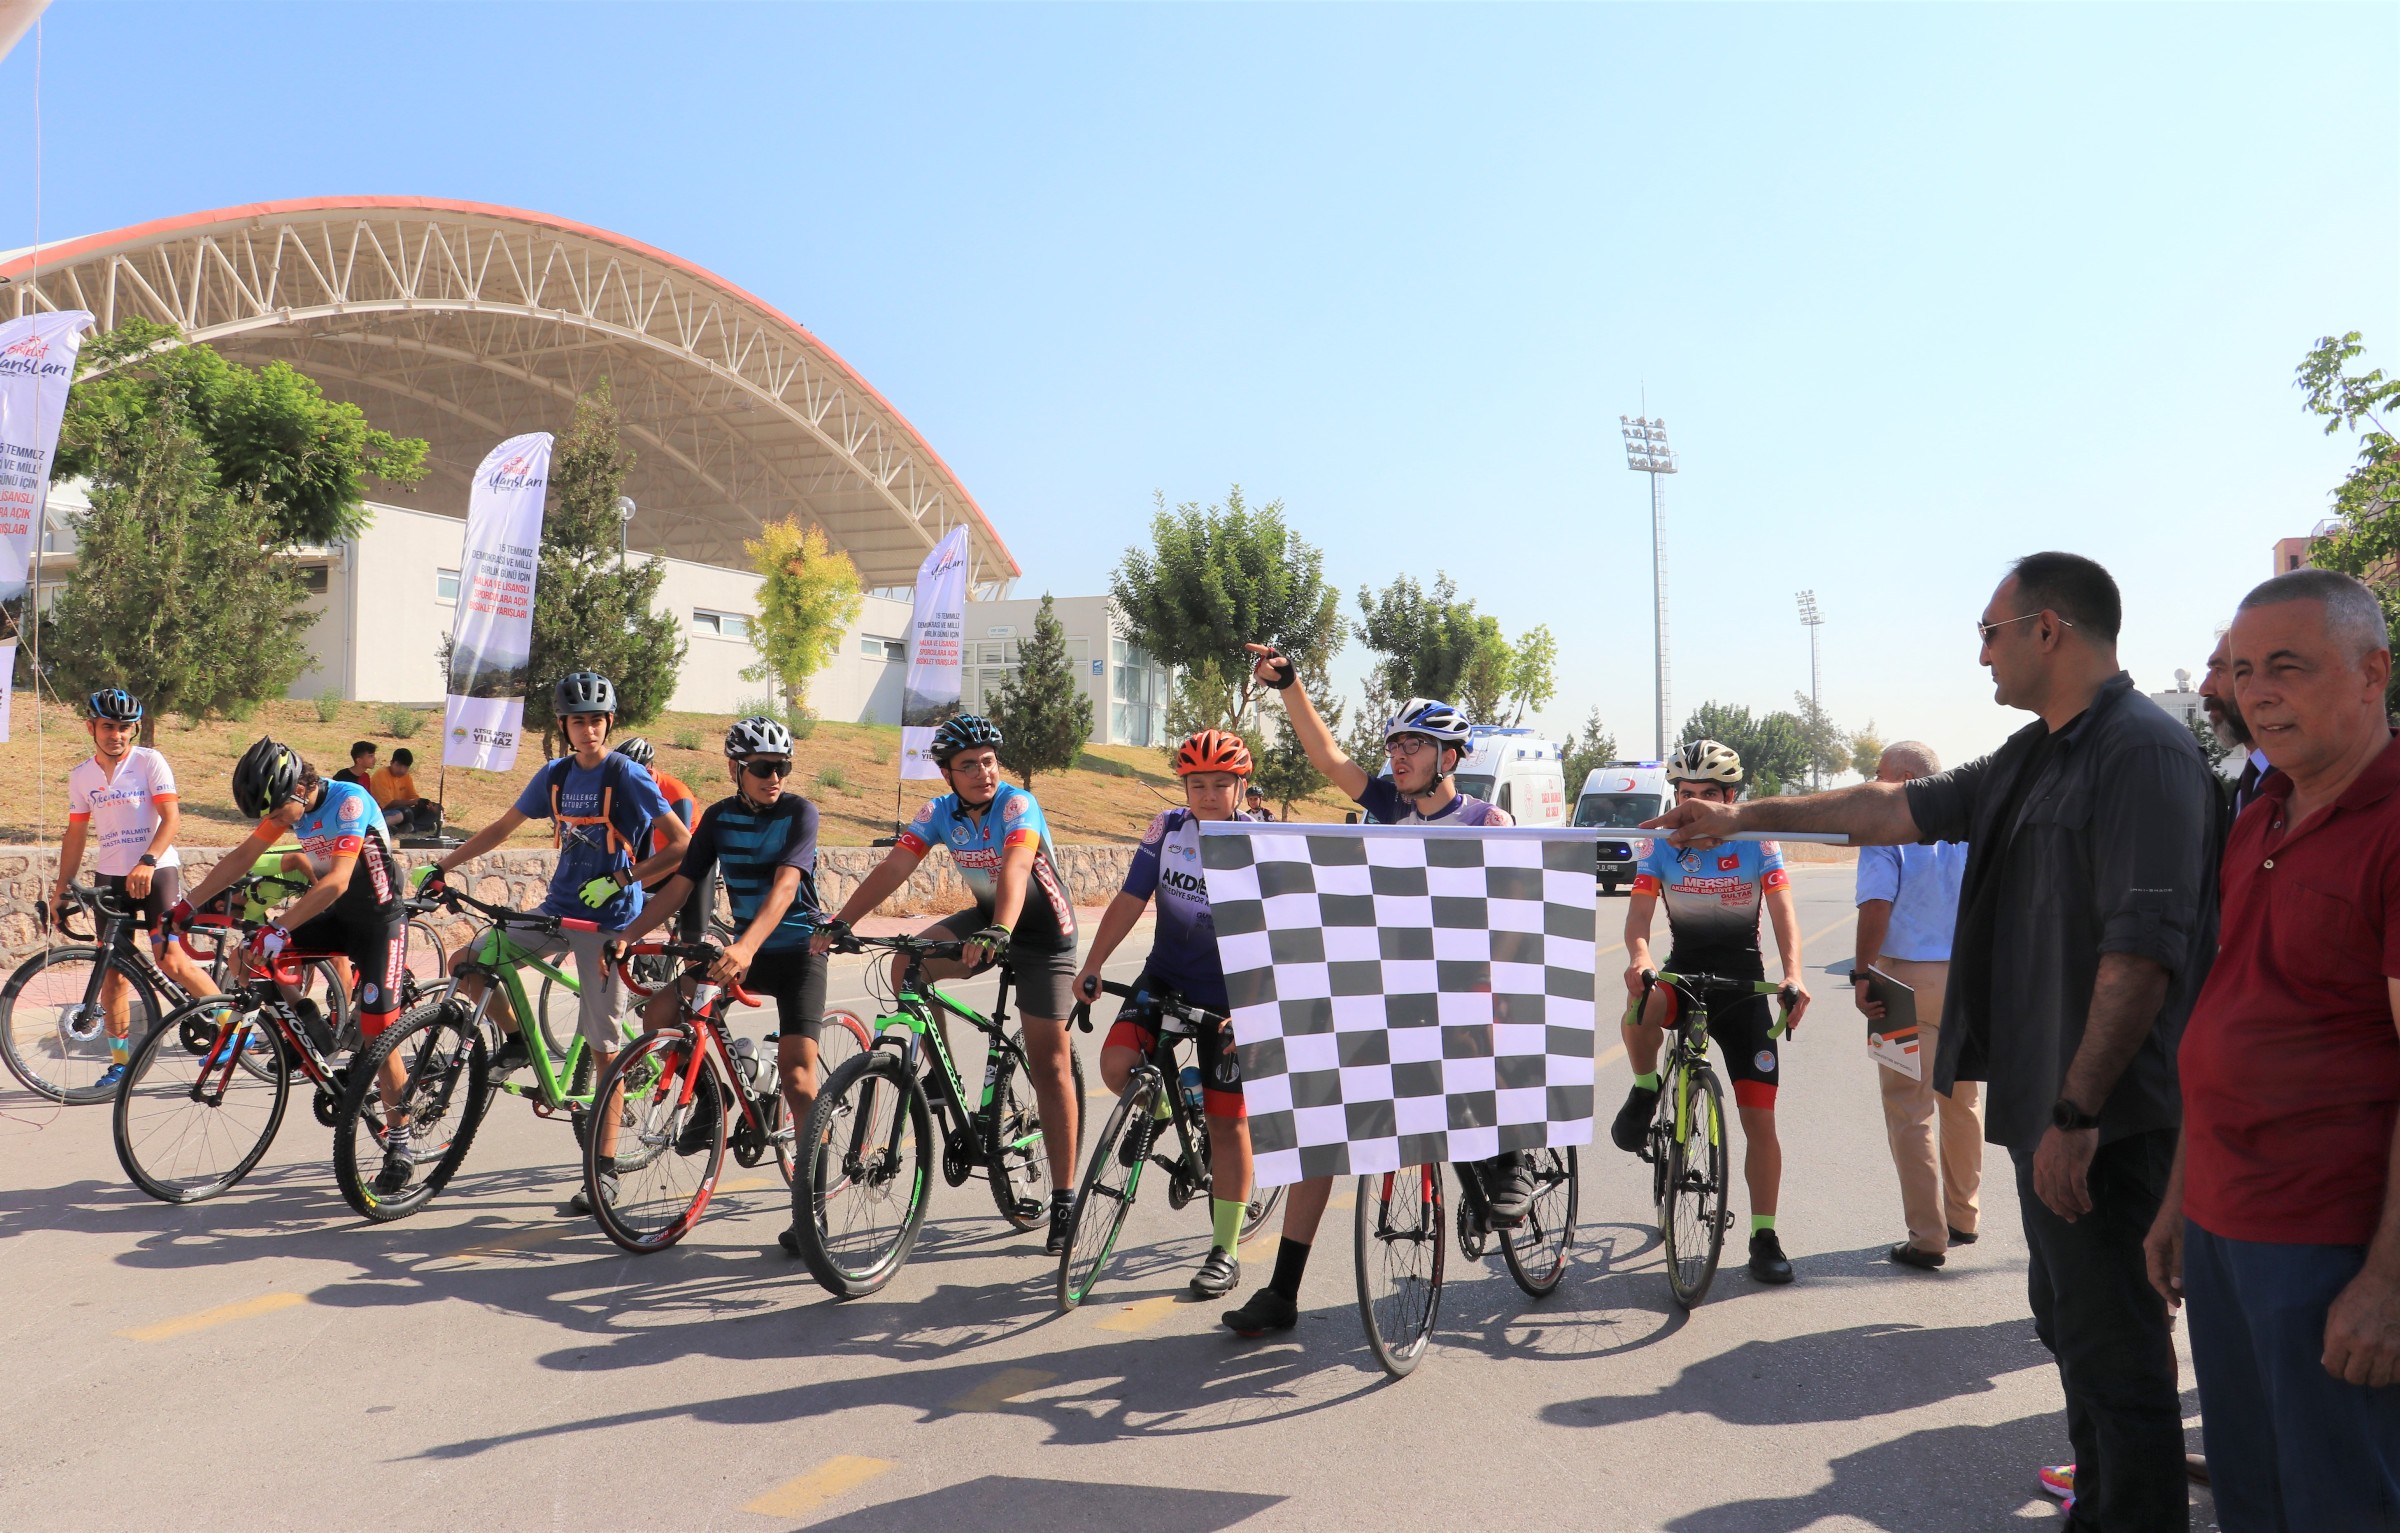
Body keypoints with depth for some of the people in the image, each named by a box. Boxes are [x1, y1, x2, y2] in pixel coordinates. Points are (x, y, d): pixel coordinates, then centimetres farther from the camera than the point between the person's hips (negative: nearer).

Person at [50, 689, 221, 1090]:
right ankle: (120, 1060, 13)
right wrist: (61, 887, 10)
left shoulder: (149, 762, -6)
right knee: (112, 972, 4)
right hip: (109, 876, 4)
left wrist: (148, 862, -28)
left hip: (157, 871, -4)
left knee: (171, 961, -16)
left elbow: (171, 818, -13)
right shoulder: (81, 775, 7)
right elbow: (76, 834, 14)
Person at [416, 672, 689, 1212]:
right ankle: (517, 1040, 19)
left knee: (601, 1046, -4)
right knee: (466, 965, -6)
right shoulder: (556, 774, 7)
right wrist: (443, 866, 12)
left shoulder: (626, 776, -10)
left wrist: (622, 878, -22)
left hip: (607, 921, -6)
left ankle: (605, 1168, 3)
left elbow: (682, 843, -15)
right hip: (558, 909, 6)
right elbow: (502, 827, 17)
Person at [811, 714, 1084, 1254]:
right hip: (986, 919, 5)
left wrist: (998, 933, -58)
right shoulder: (939, 814, -8)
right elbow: (892, 868, -16)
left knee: (1050, 1068, -6)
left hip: (1043, 936, -5)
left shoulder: (1018, 805, -25)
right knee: (907, 966, -20)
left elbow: (1014, 870, -41)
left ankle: (1063, 1200, 2)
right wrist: (839, 922, -28)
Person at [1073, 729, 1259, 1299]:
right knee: (1117, 1064, -21)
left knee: (1227, 1122, -1)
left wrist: (1245, 1008, -28)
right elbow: (1129, 901, -2)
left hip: (1227, 996, -3)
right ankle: (1158, 1105, 16)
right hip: (1165, 978, 3)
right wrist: (1090, 968, -11)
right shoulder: (1168, 829, -4)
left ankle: (1226, 1252, 11)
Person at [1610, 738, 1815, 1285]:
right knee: (1643, 1002, -38)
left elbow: (1783, 912, -14)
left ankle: (1764, 1238, 8)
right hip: (1683, 970, 0)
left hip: (1744, 982, 0)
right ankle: (1645, 1091, -10)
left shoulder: (1756, 843, -5)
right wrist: (1639, 958, -36)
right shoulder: (1662, 845, -3)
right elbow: (1638, 913, -13)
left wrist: (1793, 974, -32)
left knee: (1760, 1119, -4)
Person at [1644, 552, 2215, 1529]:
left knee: (2114, 1347, 0)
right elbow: (1899, 809, 22)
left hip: (2104, 1120, -10)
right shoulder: (2033, 758, 15)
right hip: (2045, 1105, 10)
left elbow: (2143, 948, -23)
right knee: (2070, 1323, 19)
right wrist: (1746, 817, 23)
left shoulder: (2143, 751, -16)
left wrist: (2077, 1114, -24)